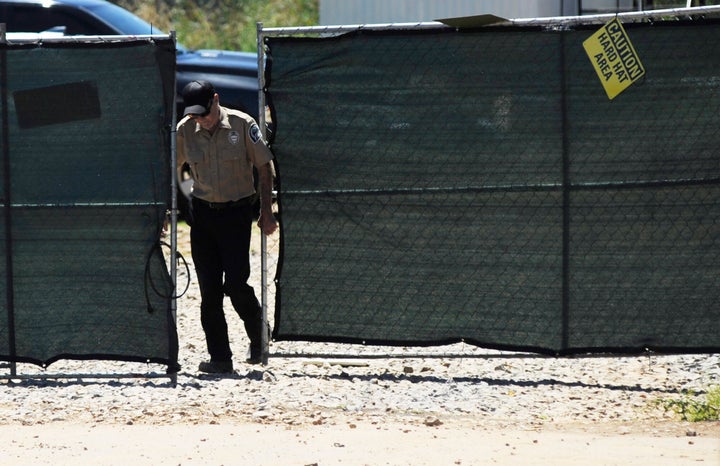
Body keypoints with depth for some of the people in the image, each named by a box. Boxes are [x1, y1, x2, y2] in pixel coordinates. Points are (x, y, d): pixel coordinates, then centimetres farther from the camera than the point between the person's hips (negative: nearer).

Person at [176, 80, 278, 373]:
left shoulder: (242, 125, -8)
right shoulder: (185, 130, -1)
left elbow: (264, 168, -1)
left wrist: (266, 212, -4)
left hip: (237, 212, -3)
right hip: (202, 213, 3)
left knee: (236, 283, -10)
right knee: (209, 289, 0)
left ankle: (258, 337, 17)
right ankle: (220, 357, 6)